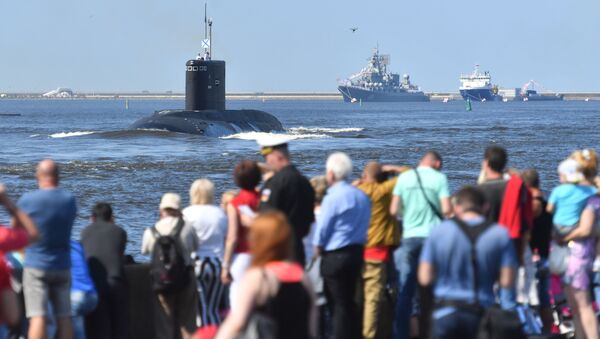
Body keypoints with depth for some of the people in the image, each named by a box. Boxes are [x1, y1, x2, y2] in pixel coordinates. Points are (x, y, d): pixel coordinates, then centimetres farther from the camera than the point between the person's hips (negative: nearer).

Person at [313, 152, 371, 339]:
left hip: (335, 255, -7)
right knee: (350, 301, 16)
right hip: (357, 252, 7)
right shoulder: (362, 196, 5)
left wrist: (318, 247, 7)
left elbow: (322, 228, -12)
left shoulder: (333, 198, -16)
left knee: (339, 304, 0)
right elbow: (364, 224, 12)